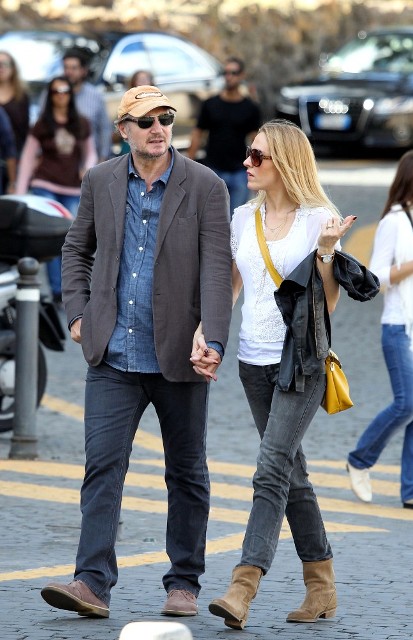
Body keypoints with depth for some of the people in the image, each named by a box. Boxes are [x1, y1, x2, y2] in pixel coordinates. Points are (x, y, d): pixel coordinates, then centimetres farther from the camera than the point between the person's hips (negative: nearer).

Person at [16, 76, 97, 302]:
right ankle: (57, 290, -12)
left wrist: (88, 168, -3)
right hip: (46, 186, -2)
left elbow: (90, 152, 20)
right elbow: (27, 158, 5)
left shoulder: (81, 124, 10)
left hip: (73, 190, 2)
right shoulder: (42, 125, 3)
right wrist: (20, 191, -1)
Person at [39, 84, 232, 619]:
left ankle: (183, 583, 18)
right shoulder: (100, 182, 5)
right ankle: (93, 583, -13)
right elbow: (77, 248, 18)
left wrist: (215, 341, -22)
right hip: (114, 355, 2)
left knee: (186, 472, 8)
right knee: (103, 464, -8)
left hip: (177, 356, -2)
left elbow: (217, 269, -11)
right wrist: (77, 311, 6)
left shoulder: (205, 187, -5)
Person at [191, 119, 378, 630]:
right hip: (254, 359, 6)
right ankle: (321, 585, 20)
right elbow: (227, 289, 16)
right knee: (291, 473, 11)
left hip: (301, 362, -6)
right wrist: (202, 336, 1)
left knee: (273, 471, -15)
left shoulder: (318, 218, -5)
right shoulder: (243, 219, 10)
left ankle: (243, 589, -23)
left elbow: (328, 305, -3)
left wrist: (326, 252, -18)